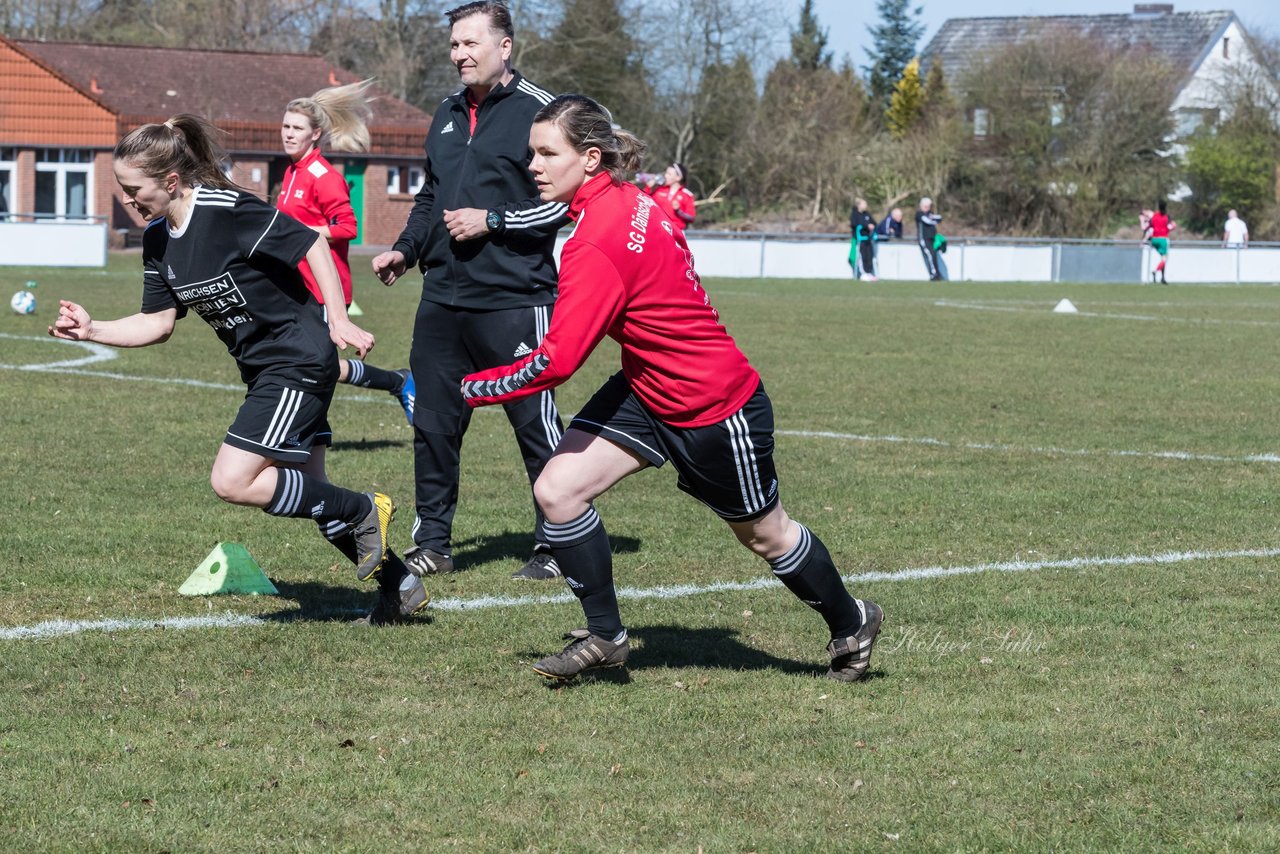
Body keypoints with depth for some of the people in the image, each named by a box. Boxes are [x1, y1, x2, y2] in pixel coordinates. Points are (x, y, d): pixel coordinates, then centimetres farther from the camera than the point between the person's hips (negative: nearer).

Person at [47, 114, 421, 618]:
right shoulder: (157, 240, 3)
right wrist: (91, 331, -4)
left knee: (232, 482, -14)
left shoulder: (227, 210, -22)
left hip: (298, 360, -9)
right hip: (262, 369, 9)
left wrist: (339, 321, -20)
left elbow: (310, 244, -17)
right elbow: (159, 322, 8)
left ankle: (364, 511, -1)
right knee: (309, 494, 12)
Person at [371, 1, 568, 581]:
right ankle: (433, 544, 19)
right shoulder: (448, 115, 16)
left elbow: (565, 201, -11)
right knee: (433, 424, 8)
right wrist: (405, 250, 11)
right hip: (443, 297, 7)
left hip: (514, 300, -7)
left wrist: (492, 221, -15)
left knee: (536, 422, -1)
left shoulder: (536, 111, -7)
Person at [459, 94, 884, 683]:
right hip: (647, 392, 8)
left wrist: (467, 390, -22)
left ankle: (852, 624, 39)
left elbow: (555, 363, -32)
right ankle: (605, 636, 8)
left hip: (716, 410, -8)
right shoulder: (630, 200, -7)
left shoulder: (596, 248, -31)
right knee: (557, 490, -6)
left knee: (764, 535, 13)